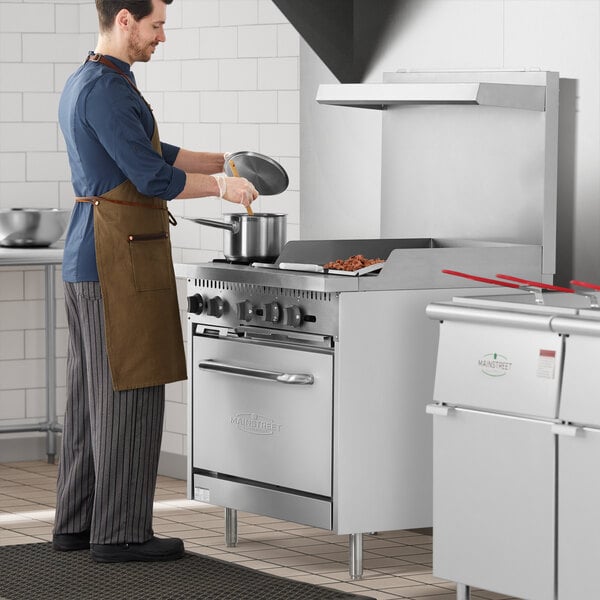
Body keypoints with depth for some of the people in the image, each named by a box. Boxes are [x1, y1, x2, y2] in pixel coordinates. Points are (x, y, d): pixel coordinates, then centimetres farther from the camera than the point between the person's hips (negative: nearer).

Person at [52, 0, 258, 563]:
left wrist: (221, 162, 20)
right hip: (121, 262, -10)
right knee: (130, 394, -5)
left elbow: (148, 154, 24)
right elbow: (152, 177, -19)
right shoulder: (108, 90, -17)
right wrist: (221, 187, -5)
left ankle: (77, 522, 17)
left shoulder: (82, 84, 16)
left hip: (88, 258, 10)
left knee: (92, 392, 12)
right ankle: (120, 532, -1)